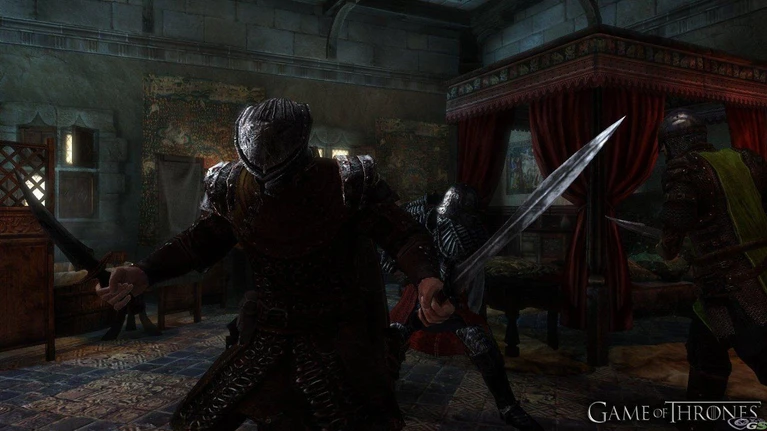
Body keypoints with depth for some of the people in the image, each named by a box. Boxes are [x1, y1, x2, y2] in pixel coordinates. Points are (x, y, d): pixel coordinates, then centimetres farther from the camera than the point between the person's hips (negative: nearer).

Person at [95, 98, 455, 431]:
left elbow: (401, 234, -18)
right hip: (267, 334, 4)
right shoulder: (232, 188, -10)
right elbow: (203, 240, 5)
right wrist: (143, 274, -8)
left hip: (335, 338, -3)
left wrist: (426, 278, -38)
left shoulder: (347, 183, -22)